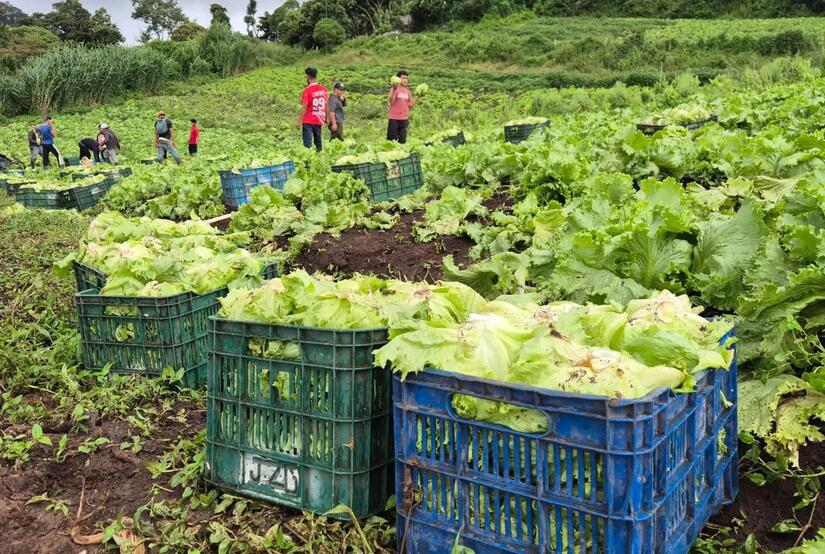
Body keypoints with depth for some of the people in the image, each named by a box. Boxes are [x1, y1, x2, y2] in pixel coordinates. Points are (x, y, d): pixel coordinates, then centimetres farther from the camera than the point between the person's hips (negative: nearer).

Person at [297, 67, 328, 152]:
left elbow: (304, 108, -14)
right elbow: (326, 106, 8)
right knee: (318, 142, 15)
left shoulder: (307, 90, -11)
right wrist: (325, 119, 17)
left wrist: (299, 121, -11)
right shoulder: (324, 89, 4)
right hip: (319, 121, 5)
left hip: (308, 121, -5)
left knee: (307, 143, -6)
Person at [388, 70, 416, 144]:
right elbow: (391, 102, -17)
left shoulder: (408, 91, 11)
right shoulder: (394, 89, -5)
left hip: (404, 119, 5)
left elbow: (410, 105, 11)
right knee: (392, 139, -1)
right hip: (394, 118, -5)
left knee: (402, 139, 5)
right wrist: (394, 90, -24)